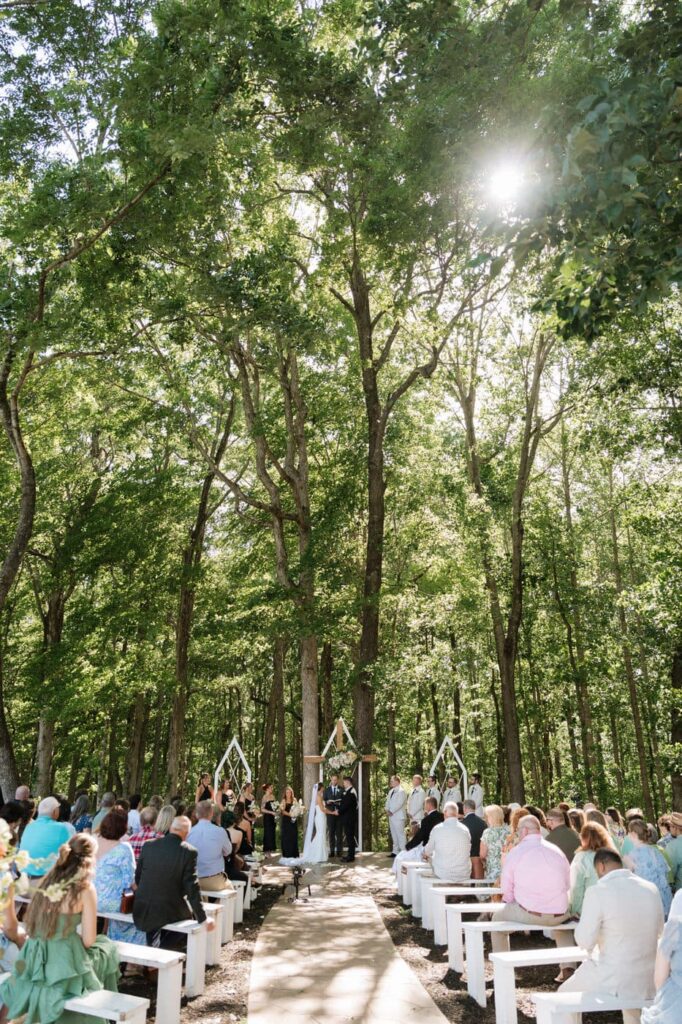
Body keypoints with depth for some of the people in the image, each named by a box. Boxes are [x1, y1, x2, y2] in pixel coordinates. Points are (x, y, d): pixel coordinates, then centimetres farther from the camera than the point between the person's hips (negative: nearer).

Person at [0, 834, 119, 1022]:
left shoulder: (48, 880, 5)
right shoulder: (85, 889, -13)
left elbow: (31, 926, 14)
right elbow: (88, 941, -10)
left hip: (34, 964, 6)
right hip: (63, 967, -5)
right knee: (107, 946, 19)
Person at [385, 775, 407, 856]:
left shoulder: (401, 791, -11)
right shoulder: (391, 791, 17)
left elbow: (399, 803, -19)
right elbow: (388, 801, 18)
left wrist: (391, 811, -16)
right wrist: (387, 810, 0)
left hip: (398, 816, -8)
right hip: (391, 816, 8)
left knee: (400, 834, -7)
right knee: (394, 835, 11)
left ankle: (403, 852, -4)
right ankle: (395, 851, 17)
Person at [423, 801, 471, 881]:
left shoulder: (437, 829, -7)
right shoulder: (465, 829, -1)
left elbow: (427, 852, 8)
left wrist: (425, 855, 34)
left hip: (442, 875, -3)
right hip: (464, 876, 3)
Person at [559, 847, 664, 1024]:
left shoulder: (597, 892, -19)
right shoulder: (651, 889, -2)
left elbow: (585, 942, -13)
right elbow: (658, 929, 15)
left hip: (613, 983, -5)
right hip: (649, 982, 5)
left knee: (564, 995, 21)